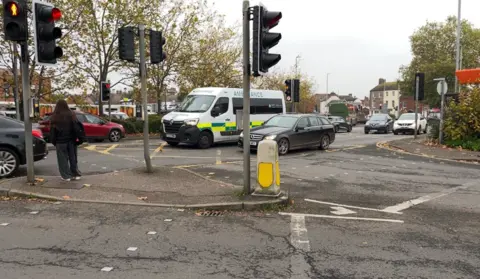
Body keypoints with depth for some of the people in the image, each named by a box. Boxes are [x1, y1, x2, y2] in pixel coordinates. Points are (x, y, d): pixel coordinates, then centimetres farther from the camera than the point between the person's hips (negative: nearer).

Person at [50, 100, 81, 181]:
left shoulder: (54, 117, -6)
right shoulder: (71, 115, -3)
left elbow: (52, 131, -2)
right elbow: (75, 128, -2)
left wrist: (53, 141, 7)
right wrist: (75, 138, 3)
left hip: (60, 141, -2)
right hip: (71, 140, 2)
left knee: (63, 159, 4)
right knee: (73, 158, 11)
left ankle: (66, 176, 5)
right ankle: (76, 174, 15)